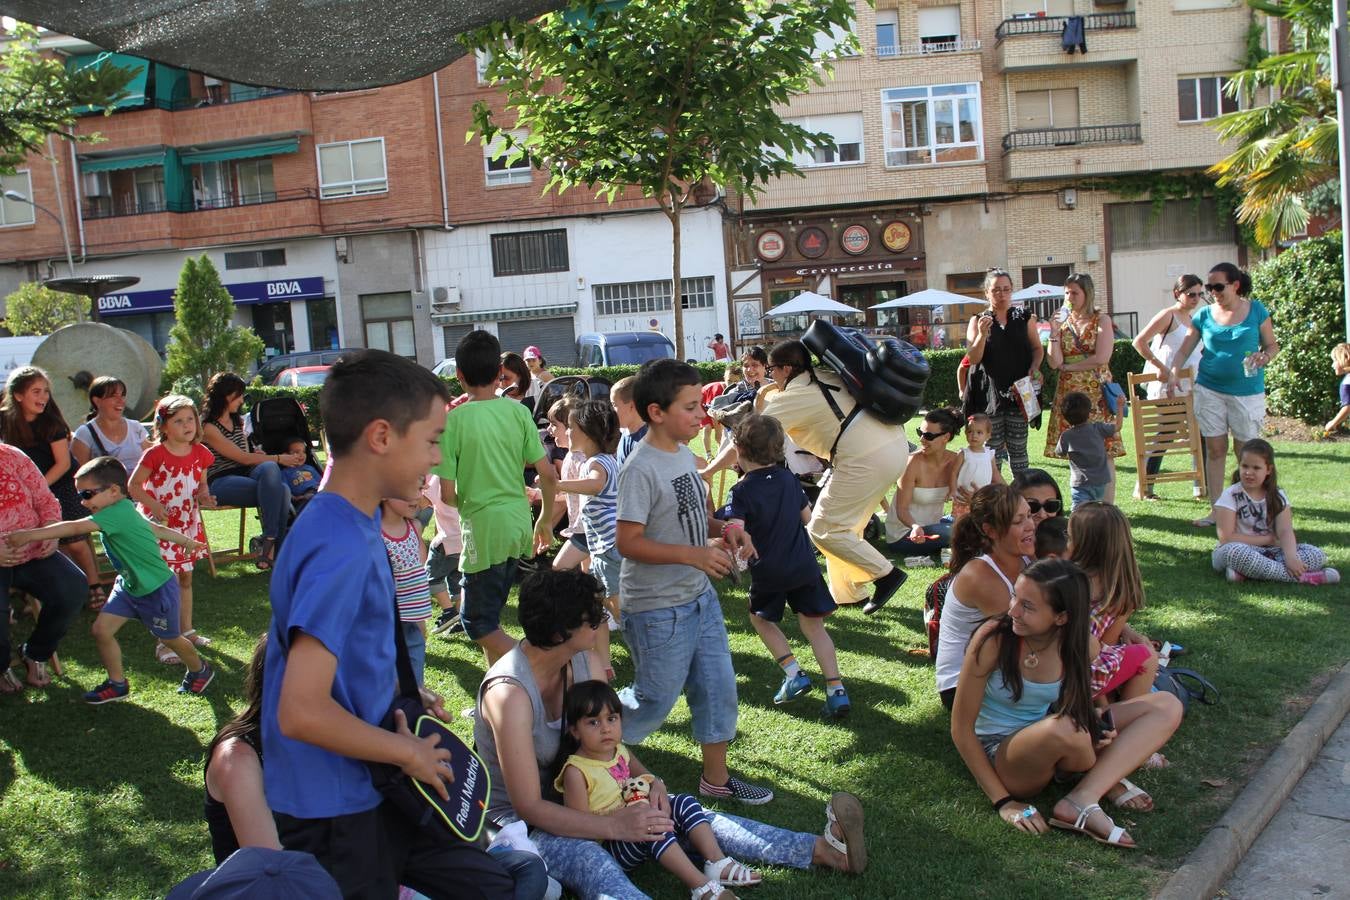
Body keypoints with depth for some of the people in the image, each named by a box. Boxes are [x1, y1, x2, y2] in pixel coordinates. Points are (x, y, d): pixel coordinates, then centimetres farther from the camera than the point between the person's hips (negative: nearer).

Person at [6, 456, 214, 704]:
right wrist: (187, 542, 26)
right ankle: (117, 684, 18)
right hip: (129, 585, 9)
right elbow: (158, 529, 13)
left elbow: (76, 527, -37)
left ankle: (200, 670, 39)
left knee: (170, 638, 12)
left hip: (157, 589, -9)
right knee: (101, 629, 1)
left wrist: (29, 535, -38)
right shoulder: (125, 512, 0)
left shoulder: (119, 513, -29)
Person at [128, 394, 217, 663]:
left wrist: (204, 497, -9)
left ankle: (186, 630, 32)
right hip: (160, 525, -6)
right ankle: (164, 642, 3)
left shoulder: (200, 453, 0)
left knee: (186, 578, 18)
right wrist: (153, 505, -25)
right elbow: (133, 485, -11)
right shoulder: (156, 454, -16)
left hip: (188, 523, 6)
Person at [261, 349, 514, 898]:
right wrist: (407, 753, -17)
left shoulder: (355, 523, 3)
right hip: (334, 812, -9)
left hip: (369, 791, 9)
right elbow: (303, 712, -30)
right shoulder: (340, 549, -26)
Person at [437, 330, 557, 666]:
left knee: (477, 621, 7)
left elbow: (447, 494, -11)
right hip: (519, 524, 6)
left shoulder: (455, 420, -12)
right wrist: (545, 520, 15)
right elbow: (548, 475, 0)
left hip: (483, 528, -6)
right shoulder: (517, 412, -1)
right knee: (489, 615, 20)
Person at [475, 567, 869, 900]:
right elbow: (529, 806, -27)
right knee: (590, 861, -38)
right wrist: (615, 827, -31)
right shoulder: (509, 692, -29)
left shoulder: (585, 661, -4)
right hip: (522, 820, -8)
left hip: (578, 795, 8)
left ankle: (825, 849, -8)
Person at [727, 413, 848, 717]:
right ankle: (836, 689, 0)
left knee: (760, 617, 22)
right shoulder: (788, 479, 1)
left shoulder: (742, 491, -15)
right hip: (804, 566, 4)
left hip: (768, 572, -4)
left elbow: (735, 533, -26)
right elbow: (807, 517, 12)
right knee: (813, 624, 11)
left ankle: (793, 672, 9)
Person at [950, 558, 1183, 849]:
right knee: (1062, 727, -39)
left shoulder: (1081, 645, -8)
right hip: (999, 755, -6)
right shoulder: (993, 639, -21)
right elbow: (961, 729, -16)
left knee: (1167, 706, -6)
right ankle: (1109, 781, -3)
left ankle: (1082, 799, -23)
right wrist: (1002, 801, -19)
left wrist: (1096, 728, -13)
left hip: (1052, 751, 6)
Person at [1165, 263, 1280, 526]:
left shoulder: (1256, 310, -1)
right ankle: (1216, 509, 10)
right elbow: (1184, 350, 0)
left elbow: (1272, 345, 4)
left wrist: (1265, 356, -18)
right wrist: (1173, 373, -16)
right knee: (1215, 449, 4)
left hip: (1247, 391, -2)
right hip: (1209, 390, 2)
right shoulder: (1204, 315, 2)